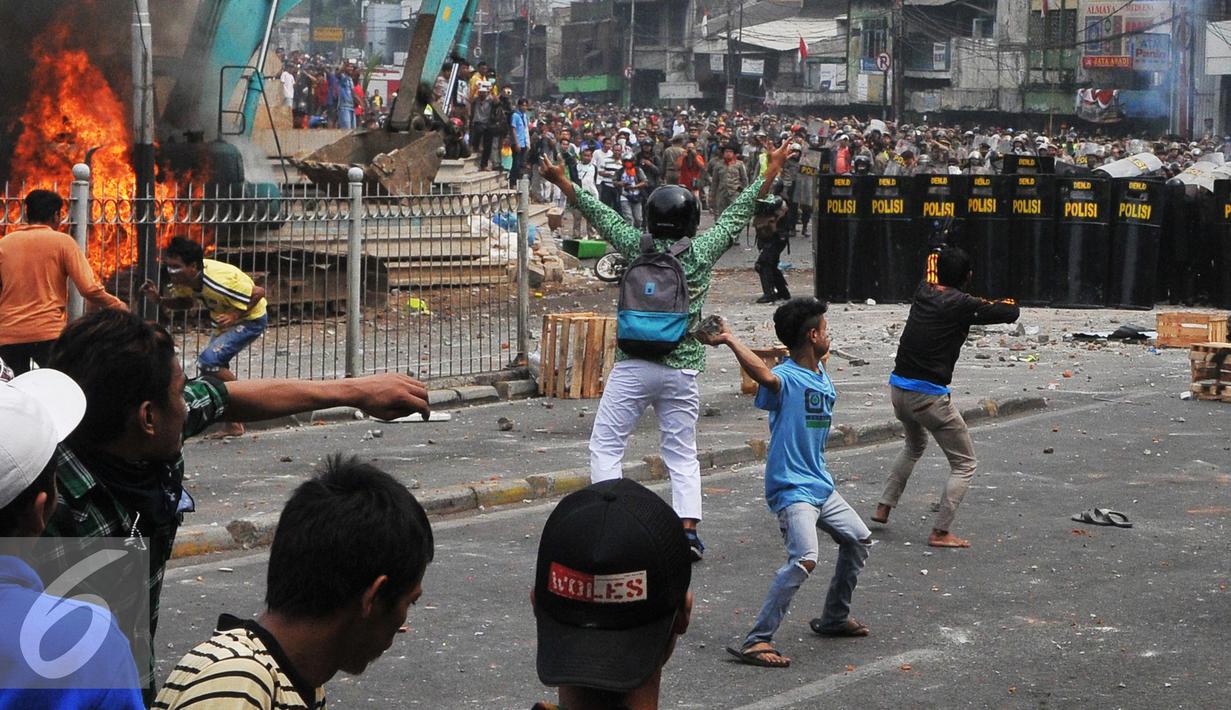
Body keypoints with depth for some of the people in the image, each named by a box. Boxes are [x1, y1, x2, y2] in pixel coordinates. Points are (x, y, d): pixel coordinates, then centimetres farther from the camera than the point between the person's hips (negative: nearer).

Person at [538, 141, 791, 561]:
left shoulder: (639, 247, -5)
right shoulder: (702, 253, -3)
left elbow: (601, 215, -2)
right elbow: (737, 215, 5)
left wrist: (562, 182, 2)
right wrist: (770, 174, 13)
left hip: (634, 365, -2)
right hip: (682, 370, 2)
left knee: (606, 445, 6)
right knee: (682, 452, 11)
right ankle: (688, 527, 2)